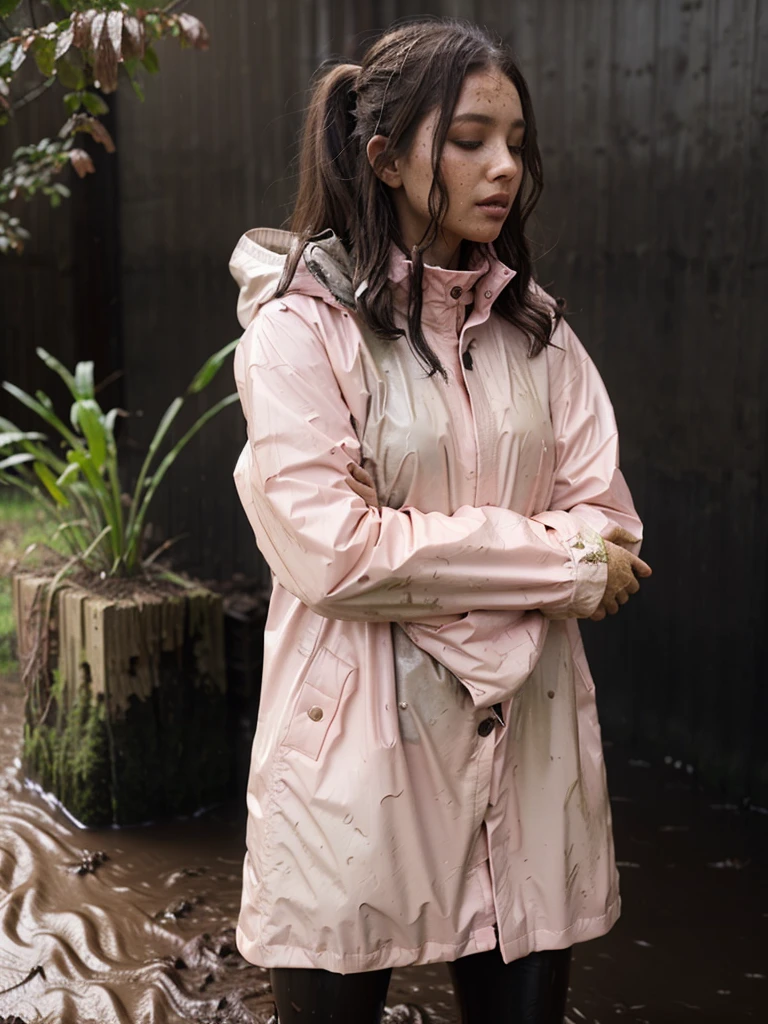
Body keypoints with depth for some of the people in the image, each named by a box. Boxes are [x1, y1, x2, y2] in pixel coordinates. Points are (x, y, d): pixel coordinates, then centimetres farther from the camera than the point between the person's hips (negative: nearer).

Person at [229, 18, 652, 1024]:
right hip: (358, 750, -4)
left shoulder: (537, 327, 9)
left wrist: (423, 550, -15)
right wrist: (560, 560, -13)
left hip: (525, 743, 5)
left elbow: (610, 523, 1)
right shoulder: (302, 325, -7)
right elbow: (330, 555, -18)